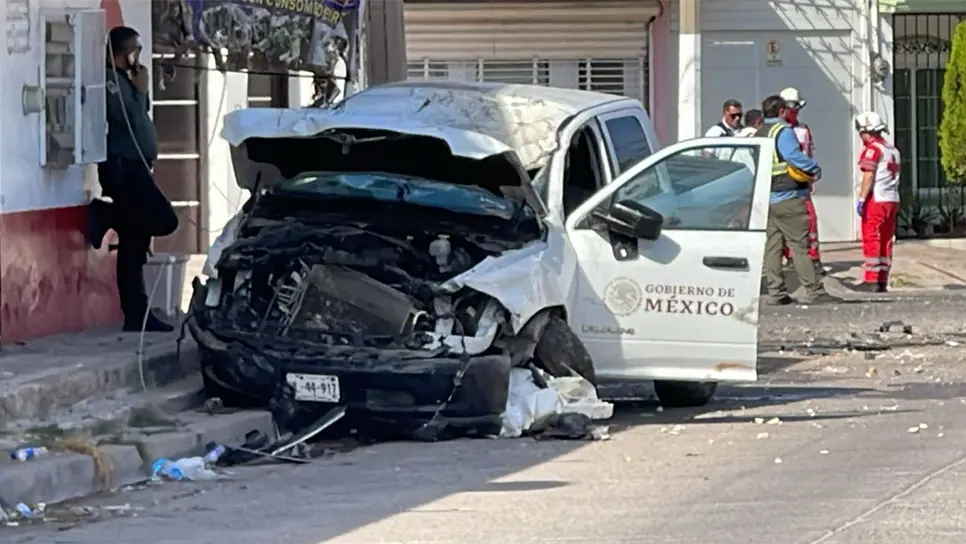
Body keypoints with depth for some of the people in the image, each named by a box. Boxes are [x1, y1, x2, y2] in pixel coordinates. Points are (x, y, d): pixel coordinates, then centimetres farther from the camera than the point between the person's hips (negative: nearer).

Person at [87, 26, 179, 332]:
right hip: (122, 167, -10)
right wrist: (141, 90, -7)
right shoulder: (110, 80, -9)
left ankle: (136, 316, 7)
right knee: (162, 220, -22)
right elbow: (131, 120, -15)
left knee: (134, 242, 7)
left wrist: (140, 92, 13)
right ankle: (105, 216, -9)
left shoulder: (122, 79, 21)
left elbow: (140, 117, 25)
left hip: (133, 167, 10)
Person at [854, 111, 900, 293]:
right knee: (886, 241, 10)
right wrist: (895, 206, 19)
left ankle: (871, 280, -9)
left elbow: (869, 177, -16)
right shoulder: (893, 150, 16)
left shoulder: (872, 149, -9)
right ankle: (883, 281, 11)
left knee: (871, 240, -6)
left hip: (876, 201, -8)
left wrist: (861, 199, -17)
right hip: (892, 200, 8)